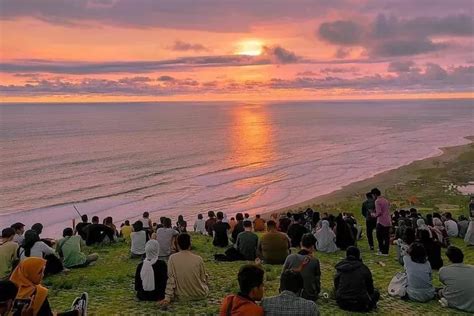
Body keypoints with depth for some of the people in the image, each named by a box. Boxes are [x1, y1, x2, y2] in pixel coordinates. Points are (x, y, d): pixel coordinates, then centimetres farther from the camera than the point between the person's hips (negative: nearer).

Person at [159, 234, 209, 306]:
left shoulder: (172, 258, -11)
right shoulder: (198, 259, -11)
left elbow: (171, 279, -12)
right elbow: (203, 279, -1)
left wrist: (167, 298, -8)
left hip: (181, 297, 1)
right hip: (200, 295, -1)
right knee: (205, 284, 32)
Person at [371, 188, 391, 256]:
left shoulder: (377, 201, -11)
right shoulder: (386, 200, 15)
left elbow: (379, 212, -19)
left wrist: (375, 215, -1)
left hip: (381, 222, -7)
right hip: (388, 221, 7)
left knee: (379, 236, 3)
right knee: (387, 237, 7)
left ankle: (381, 250, 1)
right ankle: (386, 251, 9)